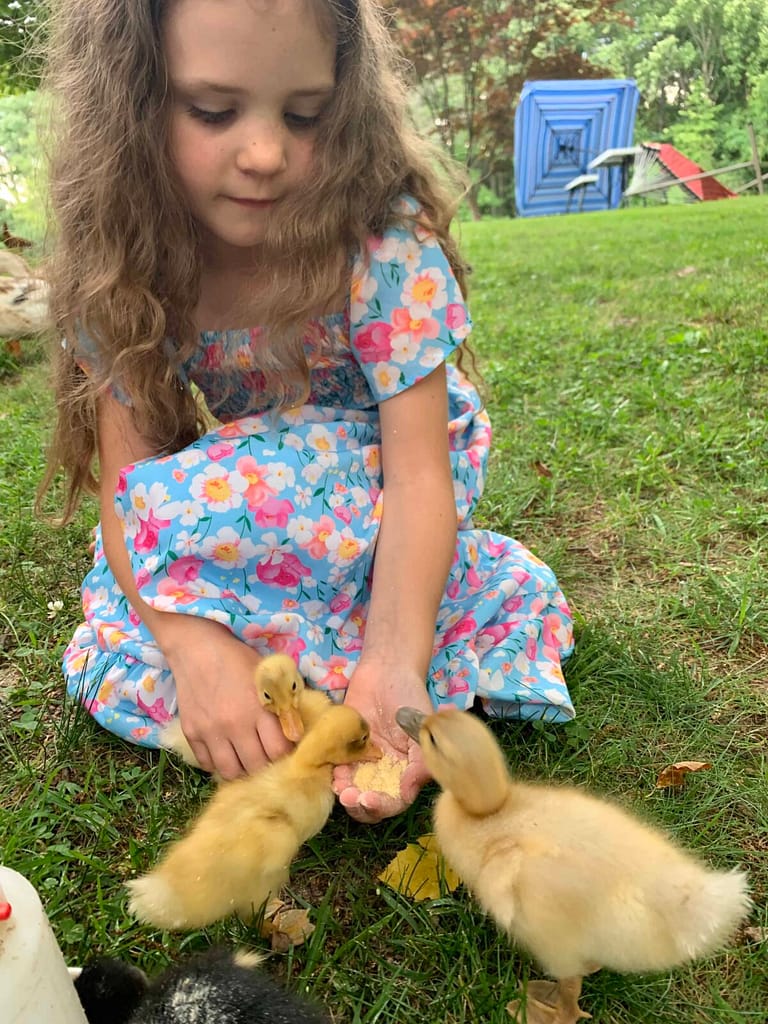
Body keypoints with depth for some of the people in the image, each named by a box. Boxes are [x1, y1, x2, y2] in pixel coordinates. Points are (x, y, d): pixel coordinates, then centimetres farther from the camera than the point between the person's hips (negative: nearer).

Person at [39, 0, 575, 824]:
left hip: (380, 476, -3)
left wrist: (393, 662, -43)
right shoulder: (123, 270, -16)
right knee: (114, 664, -14)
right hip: (253, 472, 4)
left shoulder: (385, 242, -26)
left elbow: (417, 474, -28)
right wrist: (191, 641, -36)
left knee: (210, 500, -32)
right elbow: (126, 481, -18)